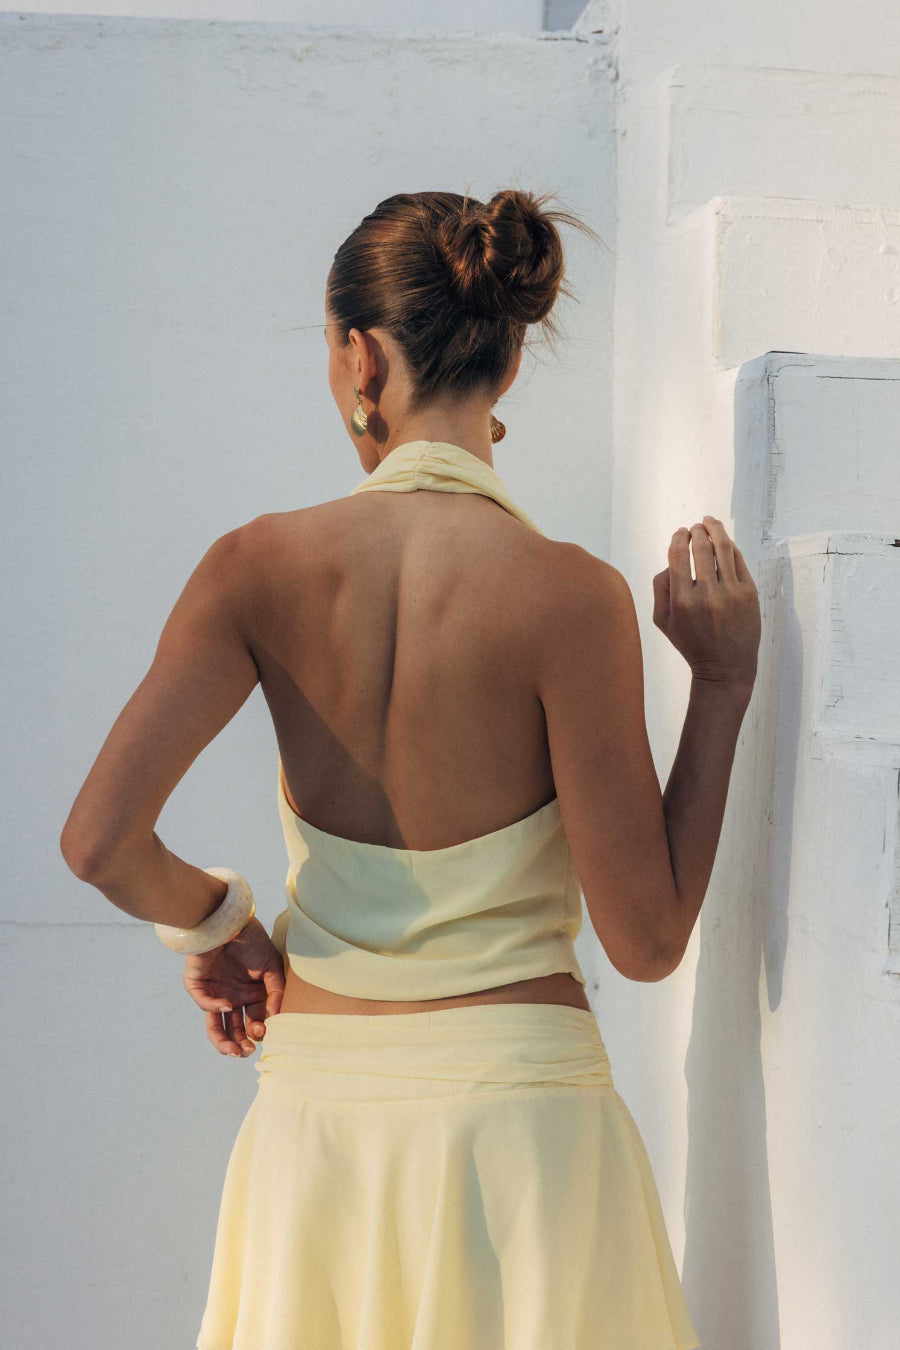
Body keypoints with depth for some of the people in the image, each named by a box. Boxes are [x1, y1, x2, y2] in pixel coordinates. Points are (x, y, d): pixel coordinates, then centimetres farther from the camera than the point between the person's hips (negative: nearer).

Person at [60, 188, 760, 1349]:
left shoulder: (262, 566, -6)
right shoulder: (567, 594, -13)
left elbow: (99, 840, -12)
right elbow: (645, 940, -10)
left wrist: (212, 920, 9)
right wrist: (724, 684, -3)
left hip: (316, 1109, 3)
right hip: (521, 1100, -2)